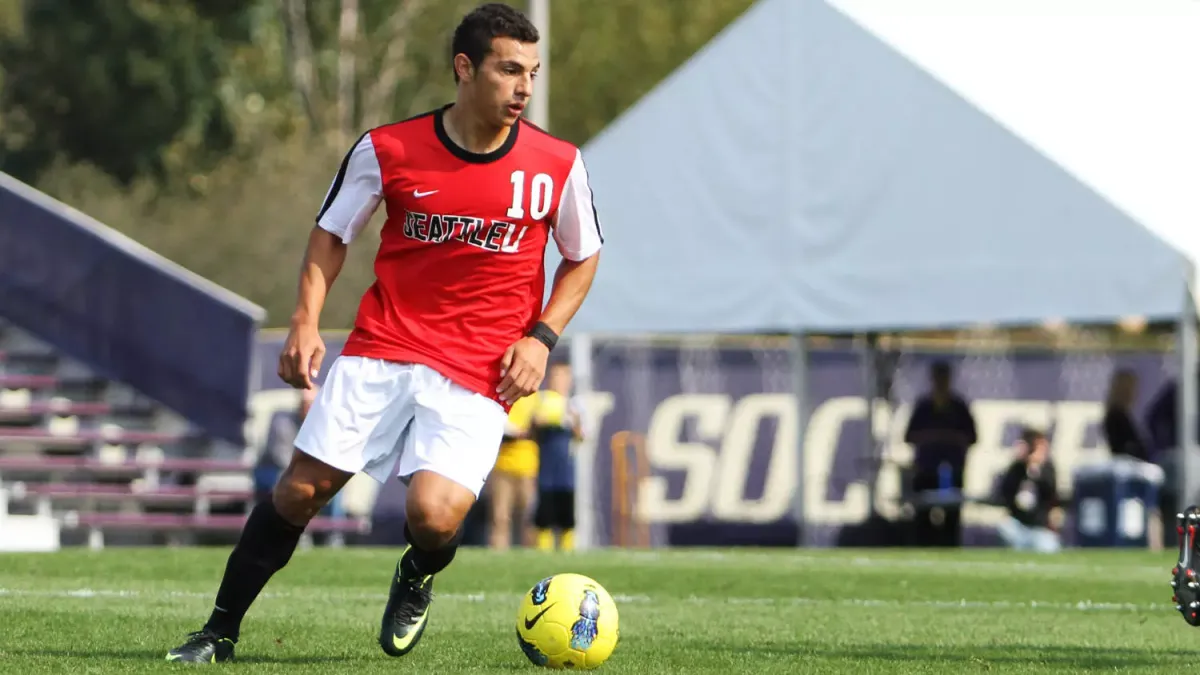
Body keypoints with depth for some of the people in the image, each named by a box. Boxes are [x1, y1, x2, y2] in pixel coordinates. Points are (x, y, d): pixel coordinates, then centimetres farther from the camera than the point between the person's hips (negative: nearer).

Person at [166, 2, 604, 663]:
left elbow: (582, 257, 13)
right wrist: (305, 322, -4)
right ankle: (220, 630, 13)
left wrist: (541, 338, -1)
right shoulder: (386, 150, -4)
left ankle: (416, 581, 18)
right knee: (299, 488, -5)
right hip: (381, 350, 1)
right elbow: (331, 233, 10)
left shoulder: (557, 165, -2)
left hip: (479, 376, -1)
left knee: (433, 515, -20)